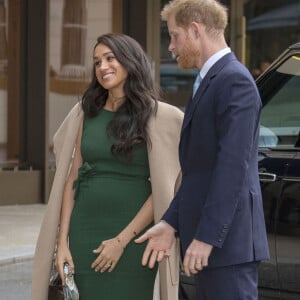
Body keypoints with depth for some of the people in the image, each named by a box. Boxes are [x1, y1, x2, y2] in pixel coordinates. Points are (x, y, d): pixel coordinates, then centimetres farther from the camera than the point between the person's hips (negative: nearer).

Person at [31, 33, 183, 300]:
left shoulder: (156, 115, -4)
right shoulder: (86, 113, 9)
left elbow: (162, 190, -7)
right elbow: (71, 180, 8)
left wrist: (122, 240, -13)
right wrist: (62, 241, 0)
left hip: (133, 235, -3)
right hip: (84, 232, 3)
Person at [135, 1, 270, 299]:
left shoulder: (235, 80, -13)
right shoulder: (212, 81, 18)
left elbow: (233, 166, -20)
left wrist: (206, 237, -21)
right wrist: (170, 223, 11)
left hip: (227, 241, -10)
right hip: (209, 240, 10)